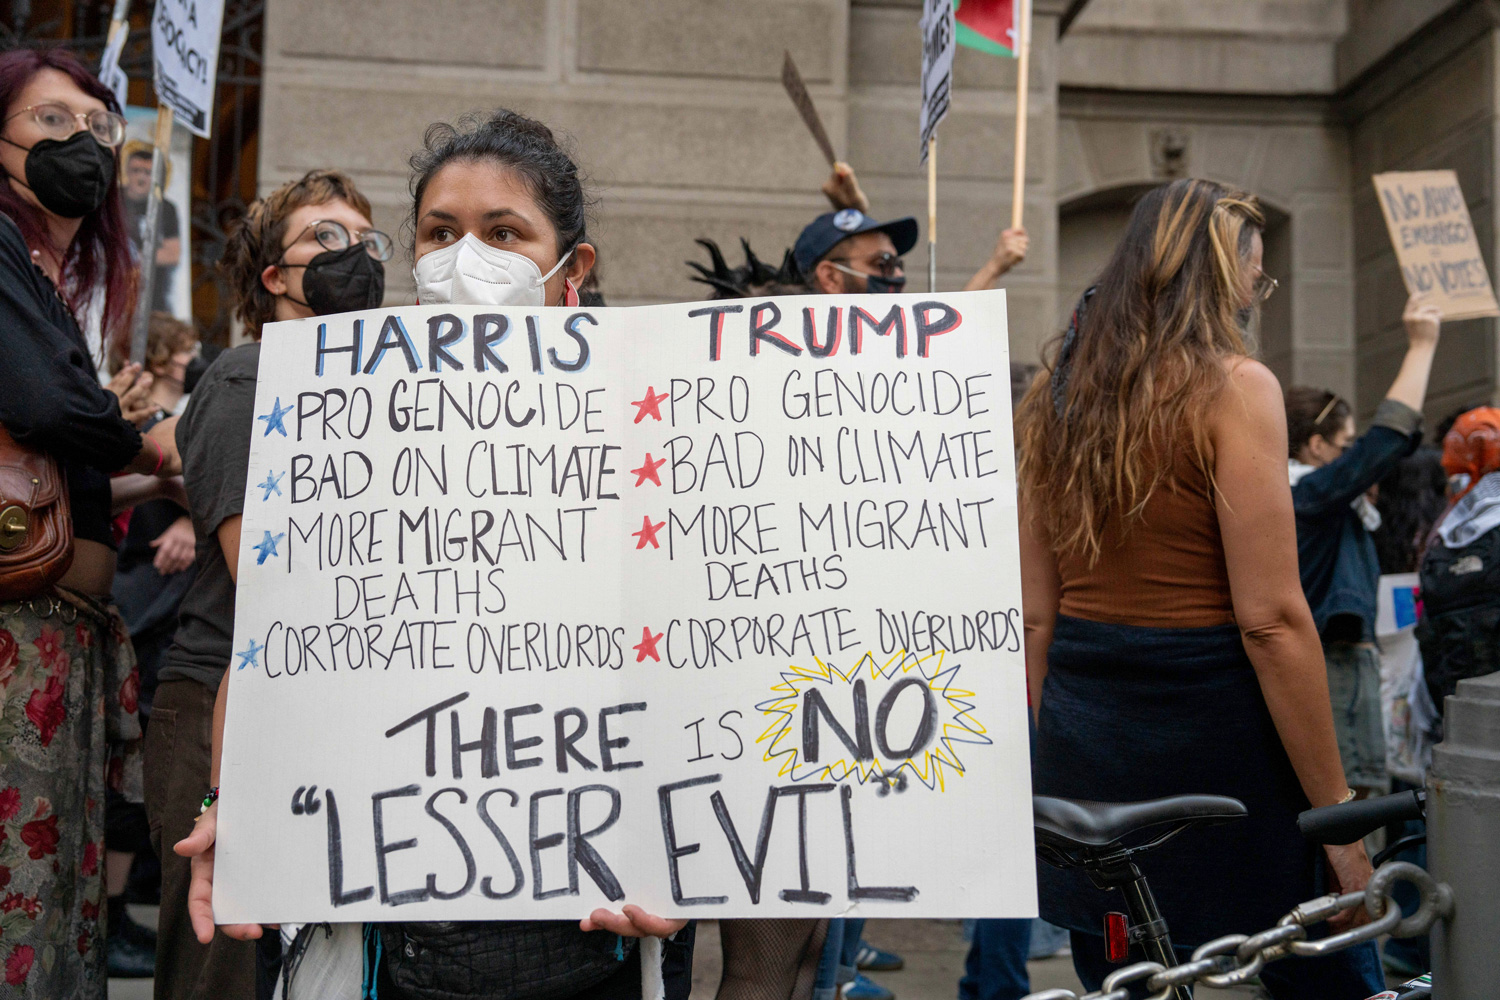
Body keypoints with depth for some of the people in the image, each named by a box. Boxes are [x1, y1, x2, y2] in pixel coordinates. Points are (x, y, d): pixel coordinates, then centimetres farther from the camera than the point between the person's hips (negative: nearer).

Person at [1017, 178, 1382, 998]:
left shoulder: (1057, 396, 8)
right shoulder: (1233, 386, -10)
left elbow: (1036, 614, 9)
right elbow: (1271, 619, -15)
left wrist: (1059, 758, 16)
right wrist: (1336, 811, -10)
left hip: (1084, 746, 7)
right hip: (1209, 733, -6)